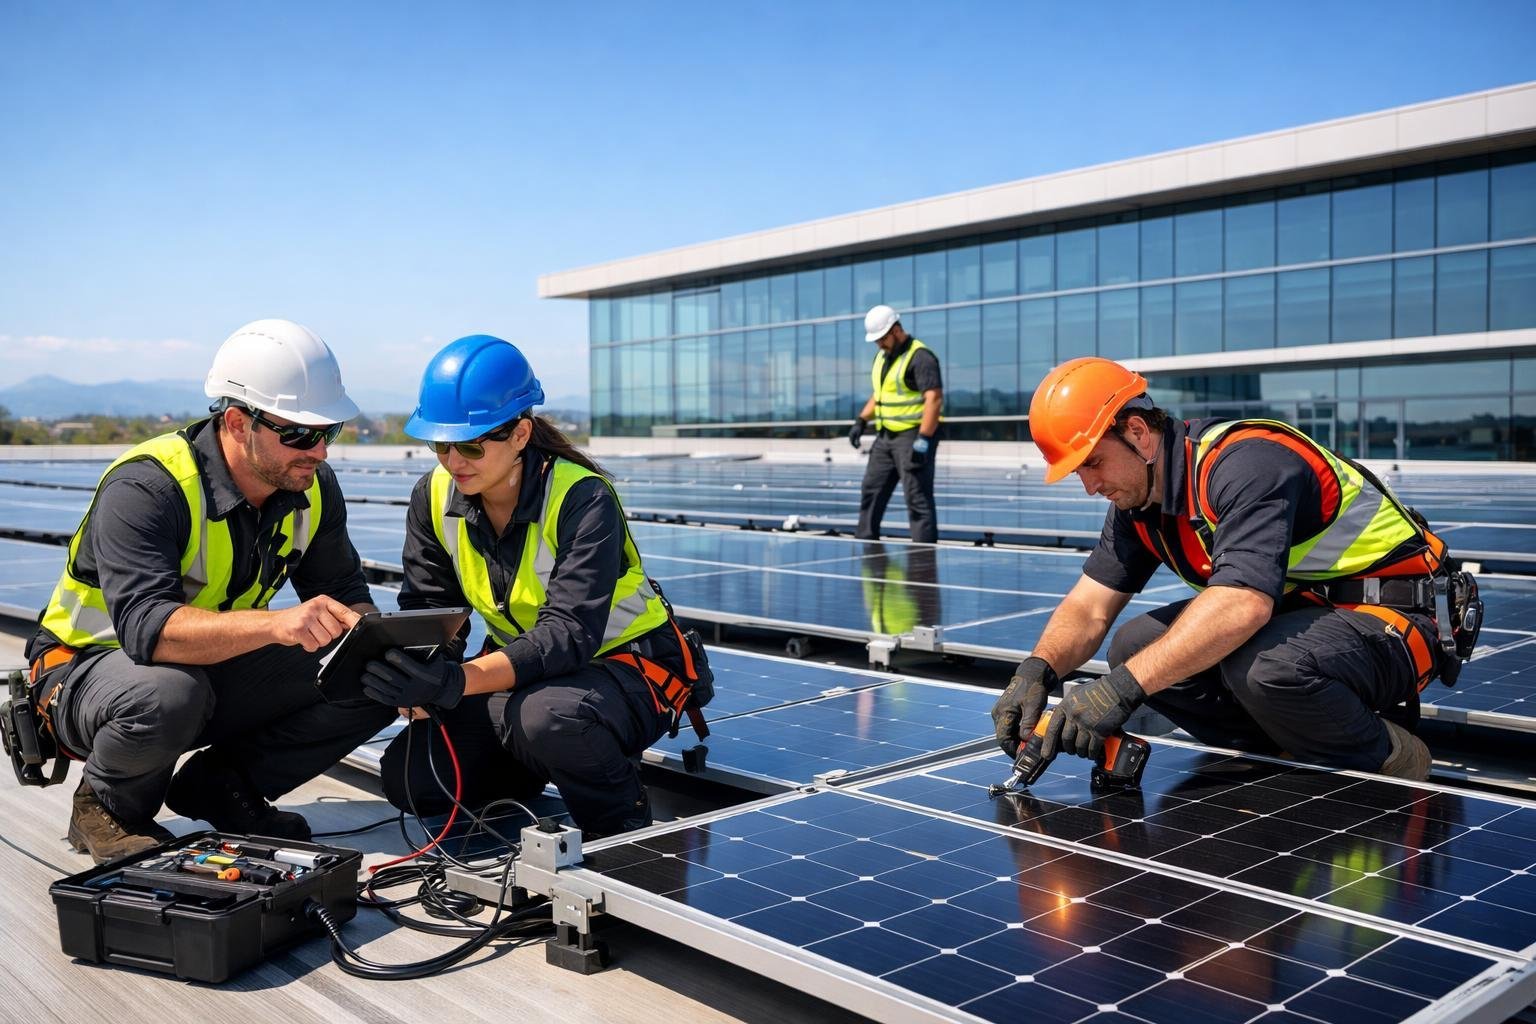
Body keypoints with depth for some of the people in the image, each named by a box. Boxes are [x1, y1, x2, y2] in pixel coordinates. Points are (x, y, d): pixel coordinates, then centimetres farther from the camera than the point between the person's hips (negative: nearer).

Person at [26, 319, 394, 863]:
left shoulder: (310, 485, -7)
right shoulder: (146, 487, -28)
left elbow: (344, 592, -2)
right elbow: (147, 628, -41)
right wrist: (277, 624, -55)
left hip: (217, 669, 6)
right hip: (88, 667, -5)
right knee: (167, 695, -41)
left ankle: (219, 784, 4)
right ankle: (107, 806, -6)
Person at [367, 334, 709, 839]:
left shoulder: (581, 498, -25)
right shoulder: (434, 496, -6)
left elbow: (569, 633, -35)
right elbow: (428, 608, -2)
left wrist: (456, 681, -48)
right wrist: (411, 672, -25)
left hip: (629, 661, -6)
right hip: (521, 668, 7)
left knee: (546, 718, -39)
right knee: (408, 777, -9)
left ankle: (629, 838, -9)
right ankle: (531, 782, 19)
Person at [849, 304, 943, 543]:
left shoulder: (920, 357, -13)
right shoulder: (882, 357, 16)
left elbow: (934, 399, -21)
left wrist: (923, 440, -26)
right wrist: (861, 421, 11)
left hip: (913, 436, -9)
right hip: (885, 436, 9)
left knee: (918, 500, -8)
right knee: (870, 494, 11)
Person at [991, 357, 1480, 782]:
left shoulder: (1246, 462, -27)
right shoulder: (1136, 498, 1)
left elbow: (1242, 604, -41)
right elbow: (1088, 609, 0)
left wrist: (1123, 687, -43)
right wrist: (1037, 670, -21)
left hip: (1395, 618, -8)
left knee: (1265, 665, -38)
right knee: (1136, 645, -7)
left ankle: (1392, 762, -8)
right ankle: (1293, 752, 3)